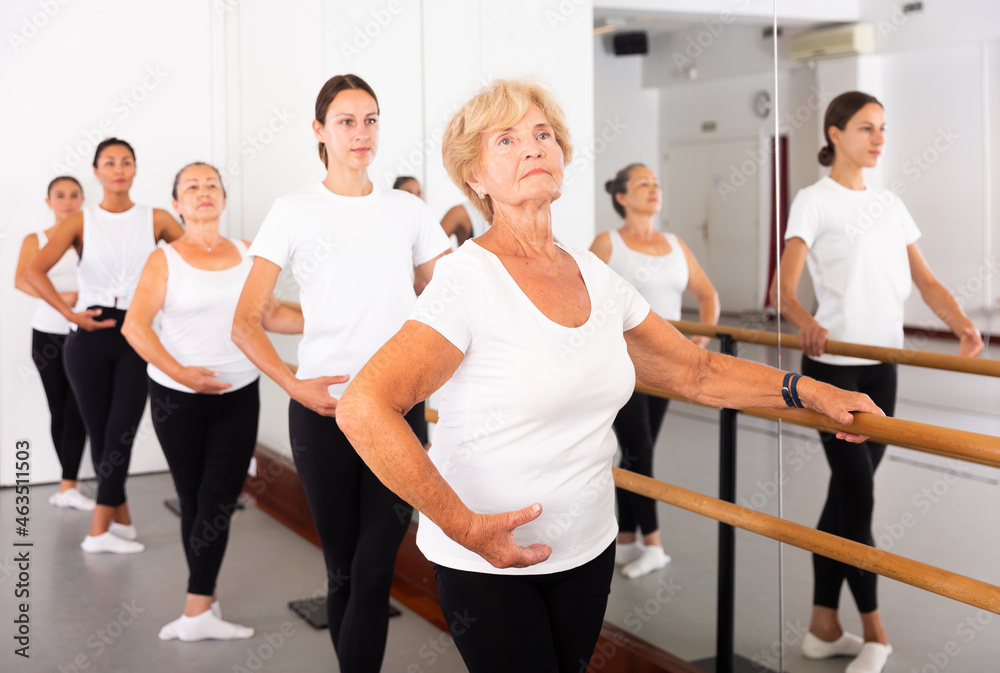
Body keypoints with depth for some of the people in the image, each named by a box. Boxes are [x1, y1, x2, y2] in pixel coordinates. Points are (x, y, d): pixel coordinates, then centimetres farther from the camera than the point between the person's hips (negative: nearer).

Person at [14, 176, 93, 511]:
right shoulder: (35, 240, 3)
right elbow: (21, 280, -12)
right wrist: (58, 297, -29)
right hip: (47, 334, 1)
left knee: (77, 409, -9)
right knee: (58, 409, 7)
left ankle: (67, 486, -6)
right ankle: (70, 484, 17)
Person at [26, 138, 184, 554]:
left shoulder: (156, 220, 7)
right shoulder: (81, 222, 4)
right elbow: (34, 272, -8)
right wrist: (71, 314, -14)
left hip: (138, 335, 0)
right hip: (90, 336, 1)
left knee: (121, 430, -8)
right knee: (99, 431, 4)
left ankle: (100, 529, -3)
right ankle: (122, 519, 13)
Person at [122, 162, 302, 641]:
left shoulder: (246, 254, 6)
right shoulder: (165, 259, -4)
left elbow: (269, 315, 11)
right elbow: (135, 326, -15)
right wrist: (180, 372, -27)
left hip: (238, 394, 2)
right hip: (177, 397, -2)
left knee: (218, 502, -4)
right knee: (193, 499, 6)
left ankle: (197, 611, 0)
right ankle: (206, 599, 20)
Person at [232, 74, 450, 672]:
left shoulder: (409, 210, 8)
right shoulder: (294, 213, 2)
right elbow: (246, 323, -3)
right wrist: (294, 384, -19)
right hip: (322, 410, -1)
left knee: (373, 571, -5)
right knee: (343, 569, 10)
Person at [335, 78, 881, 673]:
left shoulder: (595, 277, 3)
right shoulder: (471, 279, -18)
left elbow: (699, 372, 11)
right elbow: (363, 409, -28)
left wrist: (811, 391, 1)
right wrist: (463, 525, -25)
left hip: (589, 549, 6)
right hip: (486, 564, -6)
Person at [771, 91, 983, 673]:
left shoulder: (891, 205, 15)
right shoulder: (814, 201, -3)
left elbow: (925, 280, 11)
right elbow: (784, 287, -13)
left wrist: (962, 325, -8)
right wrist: (806, 323, -34)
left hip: (882, 365, 6)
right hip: (833, 365, -6)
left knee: (847, 494, 9)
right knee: (857, 496, -6)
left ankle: (824, 626, 18)